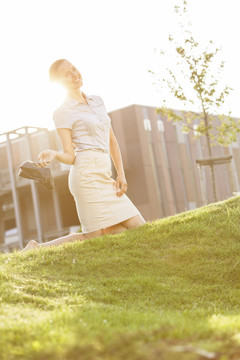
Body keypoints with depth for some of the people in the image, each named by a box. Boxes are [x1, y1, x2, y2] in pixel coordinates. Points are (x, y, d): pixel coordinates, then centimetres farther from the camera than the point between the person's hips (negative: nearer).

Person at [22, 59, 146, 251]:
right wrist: (52, 154, -25)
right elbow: (70, 156, -3)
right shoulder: (62, 113, 0)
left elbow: (112, 140, 20)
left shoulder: (97, 101, 20)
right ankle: (39, 248, -1)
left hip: (104, 178, 7)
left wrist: (121, 174, 9)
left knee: (140, 228, 0)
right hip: (88, 175, -7)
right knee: (97, 237, -14)